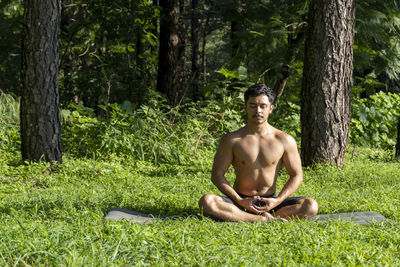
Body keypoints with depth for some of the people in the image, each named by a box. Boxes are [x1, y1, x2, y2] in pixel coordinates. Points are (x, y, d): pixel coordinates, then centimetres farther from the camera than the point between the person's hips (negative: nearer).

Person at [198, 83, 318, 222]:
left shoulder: (285, 141, 1)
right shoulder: (232, 140, -2)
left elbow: (296, 176, 5)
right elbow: (217, 174, -1)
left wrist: (278, 200, -12)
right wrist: (239, 200, -15)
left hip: (269, 202, 1)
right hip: (240, 202, -1)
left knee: (310, 206, -26)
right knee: (206, 202, -32)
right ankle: (266, 219, -32)